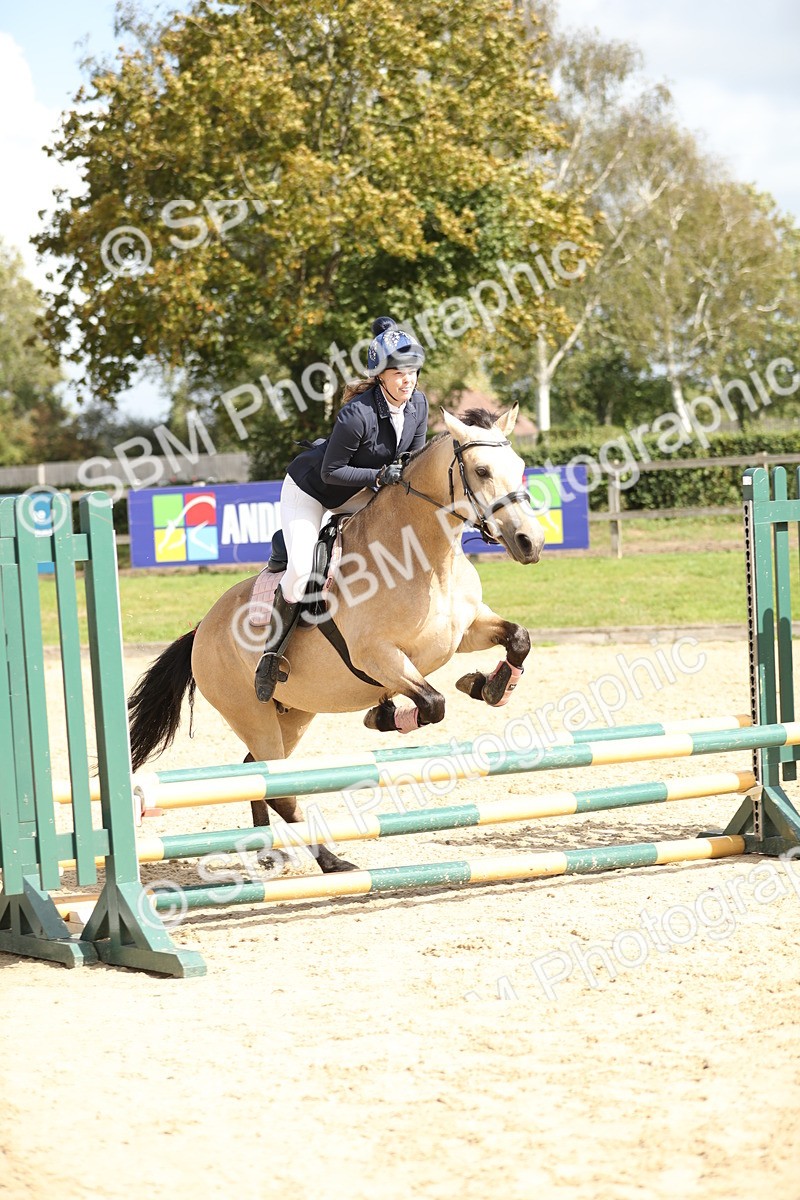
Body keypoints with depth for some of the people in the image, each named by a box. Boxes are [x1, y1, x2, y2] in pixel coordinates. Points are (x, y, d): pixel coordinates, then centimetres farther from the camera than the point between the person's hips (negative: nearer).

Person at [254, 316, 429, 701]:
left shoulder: (419, 403, -13)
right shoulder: (358, 413, -34)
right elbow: (331, 471, -26)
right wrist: (380, 476, -34)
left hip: (359, 492, 7)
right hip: (310, 490, -7)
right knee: (301, 570, -22)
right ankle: (271, 654, -4)